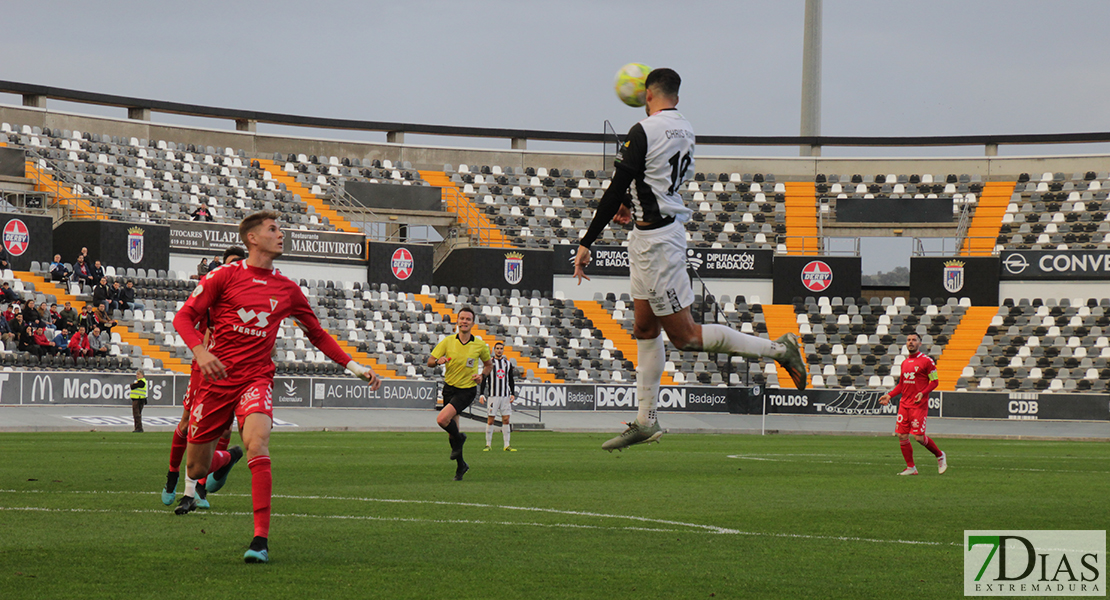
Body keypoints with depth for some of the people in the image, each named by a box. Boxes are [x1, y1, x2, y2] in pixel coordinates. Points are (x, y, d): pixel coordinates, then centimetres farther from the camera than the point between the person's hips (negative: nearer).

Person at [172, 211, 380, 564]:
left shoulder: (287, 289, 9)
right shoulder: (225, 276, 0)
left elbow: (317, 334, 22)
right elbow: (184, 316, -3)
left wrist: (354, 367, 15)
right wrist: (199, 351, -23)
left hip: (256, 379, 0)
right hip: (217, 377, 0)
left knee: (257, 445, -29)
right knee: (196, 466, 7)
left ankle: (261, 540, -28)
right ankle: (206, 474, 50)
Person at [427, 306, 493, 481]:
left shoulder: (480, 345, -5)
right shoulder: (447, 341, -3)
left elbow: (489, 364, 12)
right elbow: (430, 361, -1)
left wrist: (482, 375, -8)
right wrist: (438, 361, -24)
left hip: (467, 390, -3)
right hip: (449, 388, 3)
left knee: (442, 419, -26)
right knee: (452, 433, 8)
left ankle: (459, 438, 4)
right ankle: (461, 465, 28)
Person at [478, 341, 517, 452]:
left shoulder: (508, 363, 12)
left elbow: (511, 380, 16)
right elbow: (484, 380, 2)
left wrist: (513, 394, 7)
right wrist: (481, 395, -5)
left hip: (505, 396, 3)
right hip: (493, 395, -3)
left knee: (506, 420, 0)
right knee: (490, 420, -3)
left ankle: (507, 445, 2)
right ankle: (488, 444, 4)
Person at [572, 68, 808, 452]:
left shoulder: (644, 131, -18)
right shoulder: (685, 131, 7)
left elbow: (615, 190, -18)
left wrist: (586, 243, -14)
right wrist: (633, 206, 30)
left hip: (655, 239, -9)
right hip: (658, 233, 9)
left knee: (684, 335, -4)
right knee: (645, 329, 12)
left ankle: (778, 349, -3)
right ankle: (646, 422, 15)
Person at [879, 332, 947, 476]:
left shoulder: (927, 361, -5)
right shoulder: (905, 363, 15)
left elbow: (934, 381, -5)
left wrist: (922, 393, -19)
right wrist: (889, 395, 12)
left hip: (919, 405, -7)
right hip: (904, 404, 7)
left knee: (918, 437, -10)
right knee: (902, 436, 0)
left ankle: (940, 456, 15)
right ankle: (911, 468, 10)